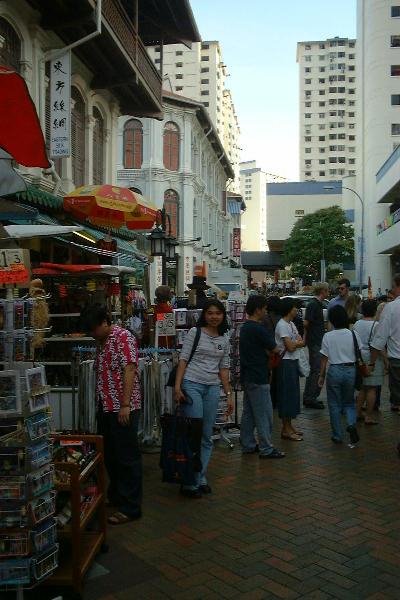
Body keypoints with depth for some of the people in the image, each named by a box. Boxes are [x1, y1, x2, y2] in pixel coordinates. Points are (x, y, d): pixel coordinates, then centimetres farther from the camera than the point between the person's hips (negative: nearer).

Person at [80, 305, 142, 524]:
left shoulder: (123, 337, -11)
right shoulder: (101, 342, 16)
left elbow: (129, 370, -18)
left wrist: (125, 405, -22)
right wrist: (100, 404, 17)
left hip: (122, 408, -9)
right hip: (105, 407, 9)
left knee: (127, 457, -2)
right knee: (109, 455, 17)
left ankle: (130, 508, 6)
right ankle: (115, 497, 33)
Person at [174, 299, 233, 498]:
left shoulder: (224, 340, 12)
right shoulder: (195, 332, -2)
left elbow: (224, 369, 15)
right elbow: (183, 360, -5)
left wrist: (229, 394, 11)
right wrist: (177, 386, -13)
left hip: (212, 388, 5)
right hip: (192, 385, -5)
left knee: (207, 437, 9)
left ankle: (201, 479, 20)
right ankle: (190, 483, 4)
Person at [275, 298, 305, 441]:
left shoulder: (291, 324, 13)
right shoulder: (282, 325, -15)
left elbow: (302, 342, 8)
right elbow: (290, 347, -19)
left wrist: (295, 343, -12)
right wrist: (298, 342, 0)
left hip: (293, 361, 9)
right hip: (286, 363, -9)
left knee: (293, 393, 13)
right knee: (287, 394, -4)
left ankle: (289, 426, 22)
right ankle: (286, 430, 4)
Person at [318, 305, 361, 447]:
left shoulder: (328, 336, -9)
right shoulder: (353, 334, -4)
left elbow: (324, 358, -4)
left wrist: (321, 375, 6)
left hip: (334, 371, -2)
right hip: (350, 370, 2)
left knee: (334, 404, 11)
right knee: (349, 402, 18)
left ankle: (337, 436, 16)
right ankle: (351, 424, -7)